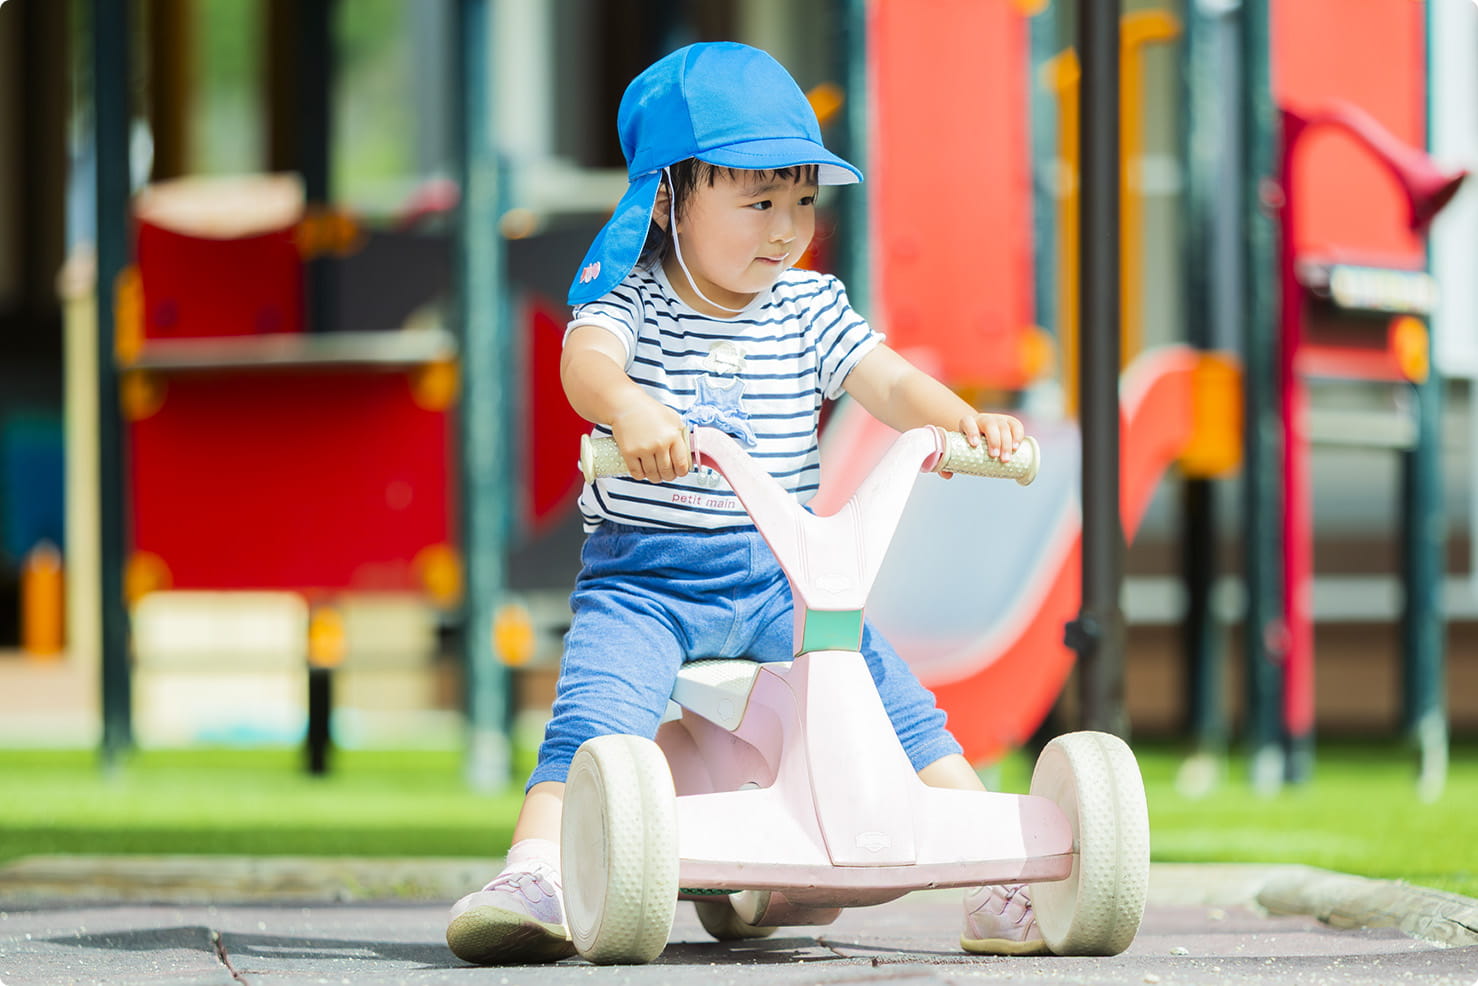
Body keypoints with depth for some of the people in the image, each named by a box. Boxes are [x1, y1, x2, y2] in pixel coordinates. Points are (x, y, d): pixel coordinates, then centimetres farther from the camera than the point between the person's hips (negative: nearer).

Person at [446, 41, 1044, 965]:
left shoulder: (809, 308, 6)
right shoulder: (627, 297, -5)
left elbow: (890, 382, -4)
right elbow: (587, 361, -26)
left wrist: (967, 421, -26)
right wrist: (630, 406, -50)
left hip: (780, 574, 3)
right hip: (644, 579, -3)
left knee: (899, 704, -11)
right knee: (595, 716, -26)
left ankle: (1001, 877, -7)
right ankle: (536, 875, -30)